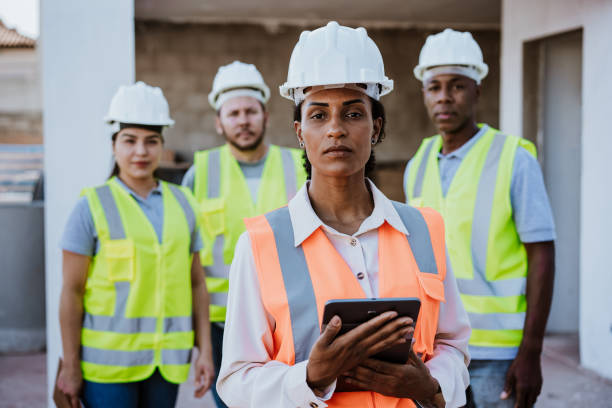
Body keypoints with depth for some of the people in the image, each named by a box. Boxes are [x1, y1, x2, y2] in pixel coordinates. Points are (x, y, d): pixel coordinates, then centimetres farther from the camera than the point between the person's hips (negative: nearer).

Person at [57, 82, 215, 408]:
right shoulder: (92, 206, -3)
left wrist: (205, 351, 6)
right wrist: (70, 366, -6)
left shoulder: (183, 204, 9)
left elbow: (197, 285, 11)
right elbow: (71, 291, -4)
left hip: (167, 360, 4)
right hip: (108, 361, -4)